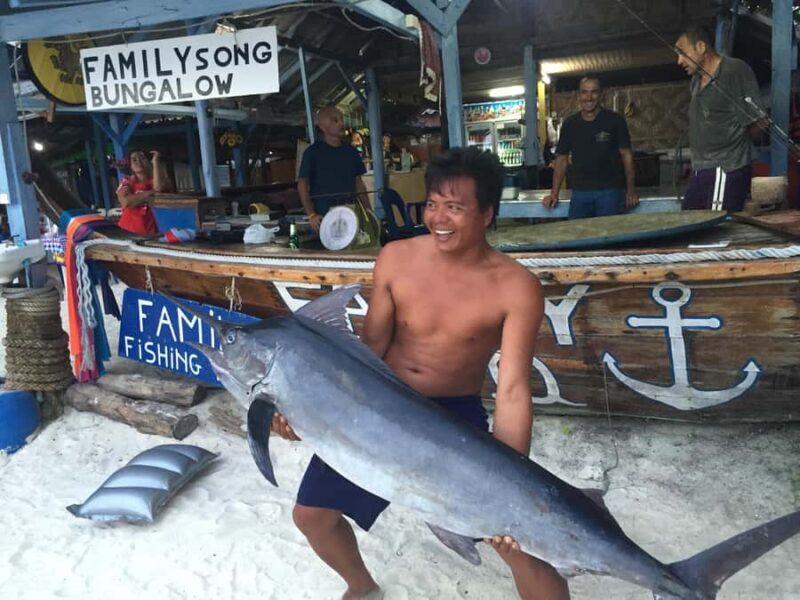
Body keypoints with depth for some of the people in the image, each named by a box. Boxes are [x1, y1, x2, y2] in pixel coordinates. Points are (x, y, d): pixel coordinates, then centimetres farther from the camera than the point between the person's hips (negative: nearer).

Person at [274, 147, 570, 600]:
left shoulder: (516, 287, -17)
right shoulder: (396, 259, -8)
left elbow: (513, 390, -20)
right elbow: (370, 347, -1)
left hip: (456, 414, -3)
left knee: (519, 537, -12)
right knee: (311, 513, 14)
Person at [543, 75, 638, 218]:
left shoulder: (615, 120, 0)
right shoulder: (570, 124, 9)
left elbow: (626, 155, 1)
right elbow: (562, 159, 11)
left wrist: (631, 190, -9)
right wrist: (554, 193, 2)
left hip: (610, 191, -2)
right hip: (579, 192, 2)